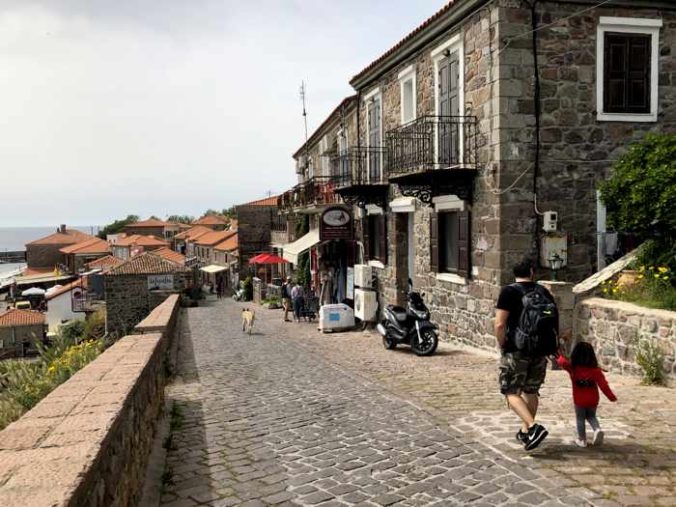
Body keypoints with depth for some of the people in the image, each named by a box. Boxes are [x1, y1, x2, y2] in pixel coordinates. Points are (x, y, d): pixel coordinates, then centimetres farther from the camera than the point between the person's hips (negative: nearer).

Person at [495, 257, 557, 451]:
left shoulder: (509, 292, -8)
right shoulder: (544, 292, 8)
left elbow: (500, 324, -15)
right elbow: (554, 322, 11)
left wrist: (502, 346, -1)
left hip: (517, 350, -5)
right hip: (540, 351, 5)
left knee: (511, 392, 1)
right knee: (531, 391, 18)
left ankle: (534, 427, -15)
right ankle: (525, 431, 28)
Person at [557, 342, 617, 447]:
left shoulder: (572, 368, -14)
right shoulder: (596, 370, -9)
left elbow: (562, 362, -6)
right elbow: (603, 385, -9)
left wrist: (558, 354, 14)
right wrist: (612, 397, -1)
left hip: (579, 400, -2)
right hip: (593, 400, 2)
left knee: (580, 418, 13)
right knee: (591, 416, 23)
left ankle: (582, 439, 15)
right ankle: (597, 429, -1)